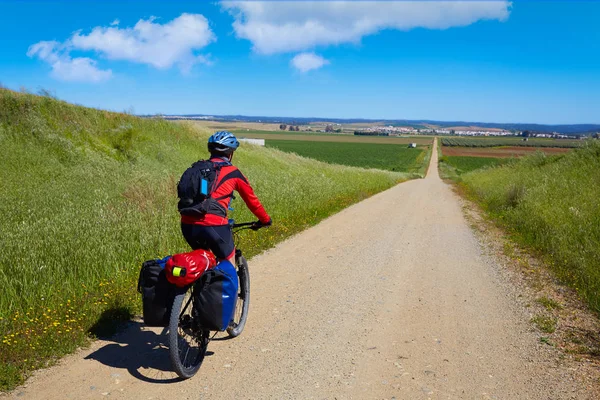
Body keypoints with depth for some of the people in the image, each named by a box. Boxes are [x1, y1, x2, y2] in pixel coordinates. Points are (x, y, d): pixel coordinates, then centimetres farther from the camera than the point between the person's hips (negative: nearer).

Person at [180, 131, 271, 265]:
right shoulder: (233, 172, 7)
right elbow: (251, 200, 16)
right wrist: (265, 219, 31)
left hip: (187, 224, 5)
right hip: (213, 226, -4)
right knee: (229, 263, 17)